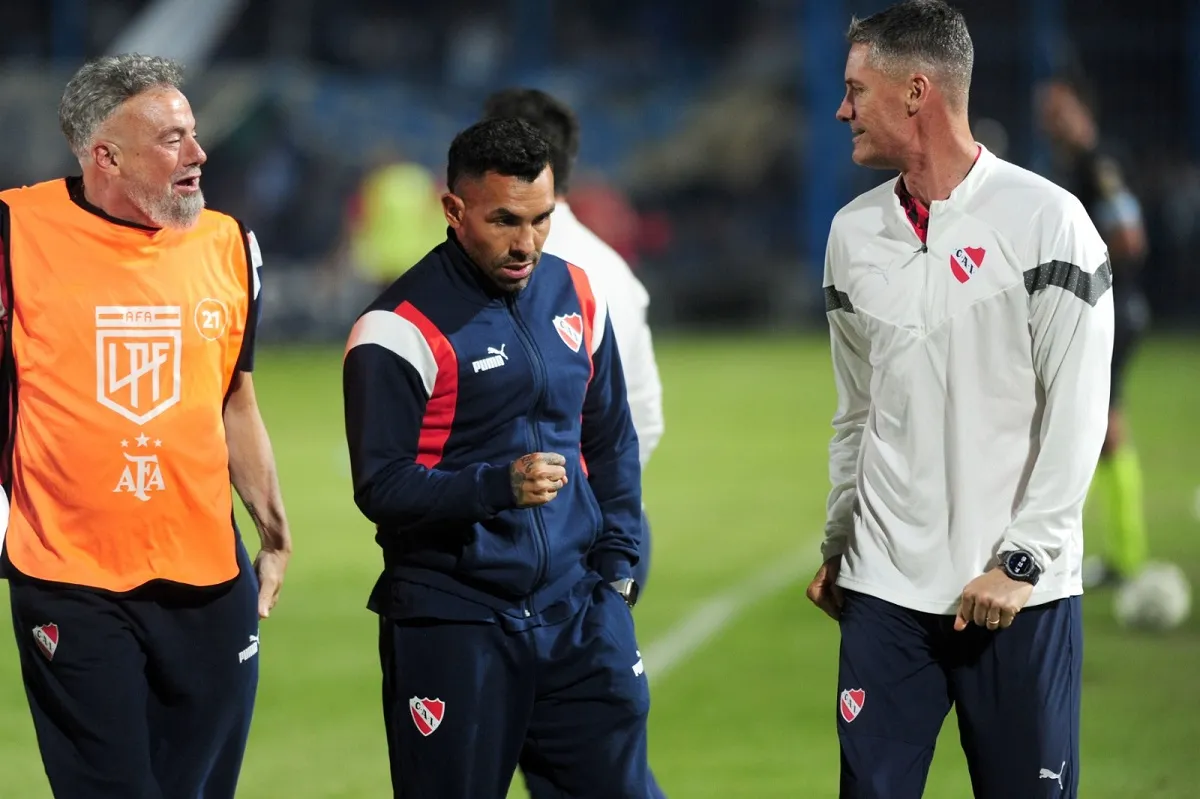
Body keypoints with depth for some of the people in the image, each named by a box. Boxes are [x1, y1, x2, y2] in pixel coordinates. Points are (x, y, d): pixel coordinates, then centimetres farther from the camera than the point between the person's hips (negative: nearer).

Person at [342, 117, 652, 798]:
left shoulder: (577, 297, 9)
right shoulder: (403, 327, -10)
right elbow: (380, 487, -13)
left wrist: (618, 563, 10)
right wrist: (499, 485, -26)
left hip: (577, 612, 5)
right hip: (452, 624, -5)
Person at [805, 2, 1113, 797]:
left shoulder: (1046, 221, -7)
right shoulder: (854, 233, 9)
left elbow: (1075, 412, -8)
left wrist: (1022, 560, -12)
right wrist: (838, 545, 17)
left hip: (1019, 592, -4)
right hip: (884, 585, 4)